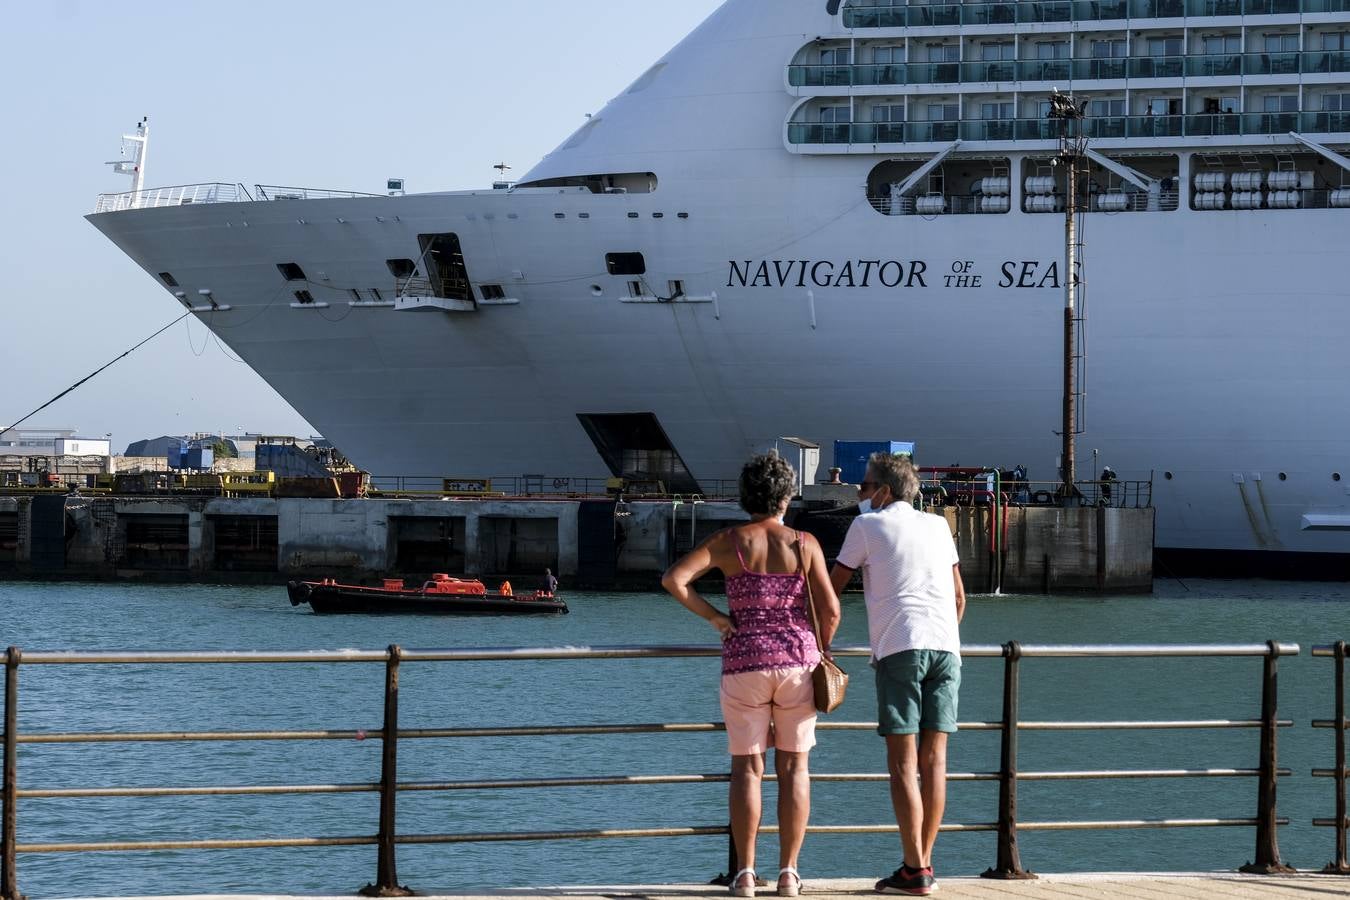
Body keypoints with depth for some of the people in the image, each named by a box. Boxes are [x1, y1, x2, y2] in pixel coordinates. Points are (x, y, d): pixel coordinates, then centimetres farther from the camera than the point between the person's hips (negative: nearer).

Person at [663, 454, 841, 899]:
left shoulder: (729, 541, -1)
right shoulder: (804, 544, -1)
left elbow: (674, 579, -11)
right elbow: (830, 610, -4)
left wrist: (715, 618, -1)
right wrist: (819, 653, 14)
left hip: (745, 662, 0)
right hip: (796, 658, 0)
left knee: (747, 768, 6)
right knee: (793, 766, 8)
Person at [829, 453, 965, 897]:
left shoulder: (868, 525, 7)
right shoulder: (938, 526, 20)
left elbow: (832, 588, 12)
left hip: (899, 648, -5)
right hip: (945, 648, 5)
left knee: (903, 762, -5)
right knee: (933, 759, 5)